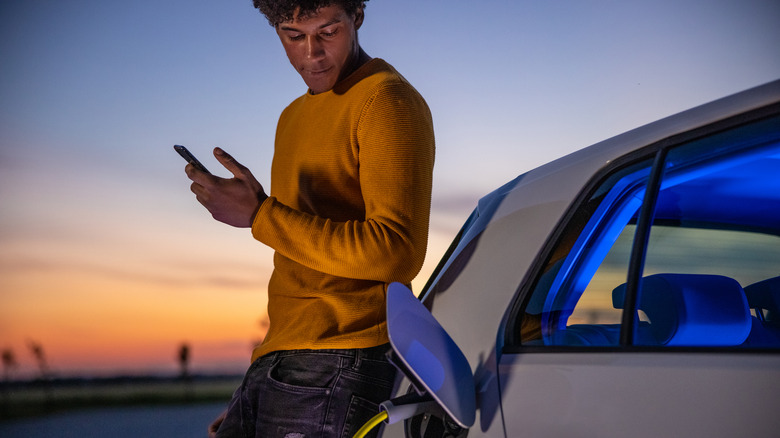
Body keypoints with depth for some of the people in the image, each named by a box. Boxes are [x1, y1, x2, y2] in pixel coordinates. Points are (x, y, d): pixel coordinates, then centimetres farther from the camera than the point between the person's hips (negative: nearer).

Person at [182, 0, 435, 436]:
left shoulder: (389, 102, -5)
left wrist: (259, 215, -15)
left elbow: (397, 253, -18)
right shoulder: (294, 118, 23)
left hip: (339, 369, -8)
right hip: (277, 366, 8)